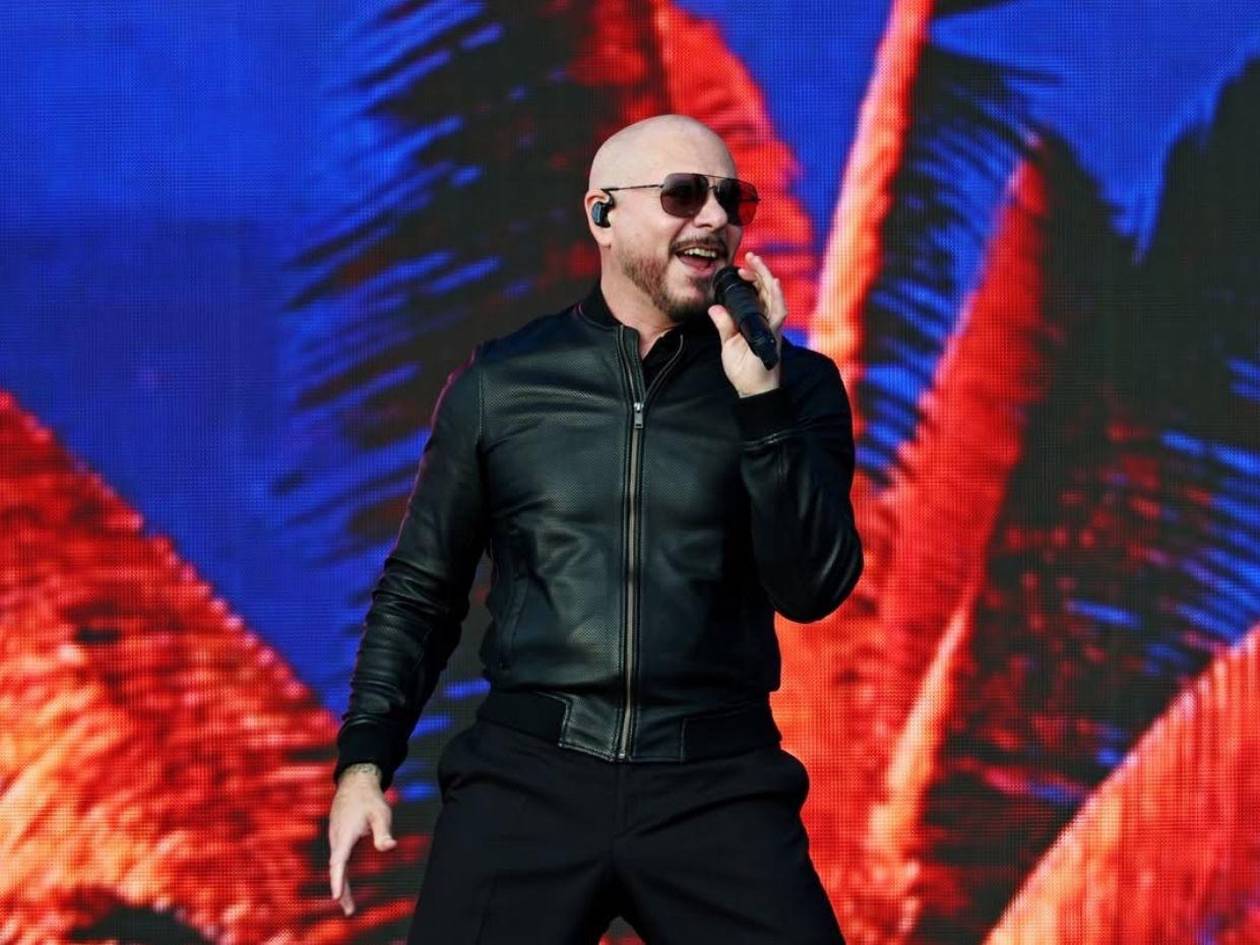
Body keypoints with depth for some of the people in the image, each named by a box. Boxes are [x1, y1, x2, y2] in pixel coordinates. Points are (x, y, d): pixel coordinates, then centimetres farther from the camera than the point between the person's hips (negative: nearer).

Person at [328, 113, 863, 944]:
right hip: (528, 771, 0)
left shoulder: (793, 383, 6)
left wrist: (759, 394, -12)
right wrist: (366, 759, 2)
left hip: (716, 780, 0)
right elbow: (422, 590, 12)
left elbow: (812, 589, -4)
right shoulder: (501, 383, 7)